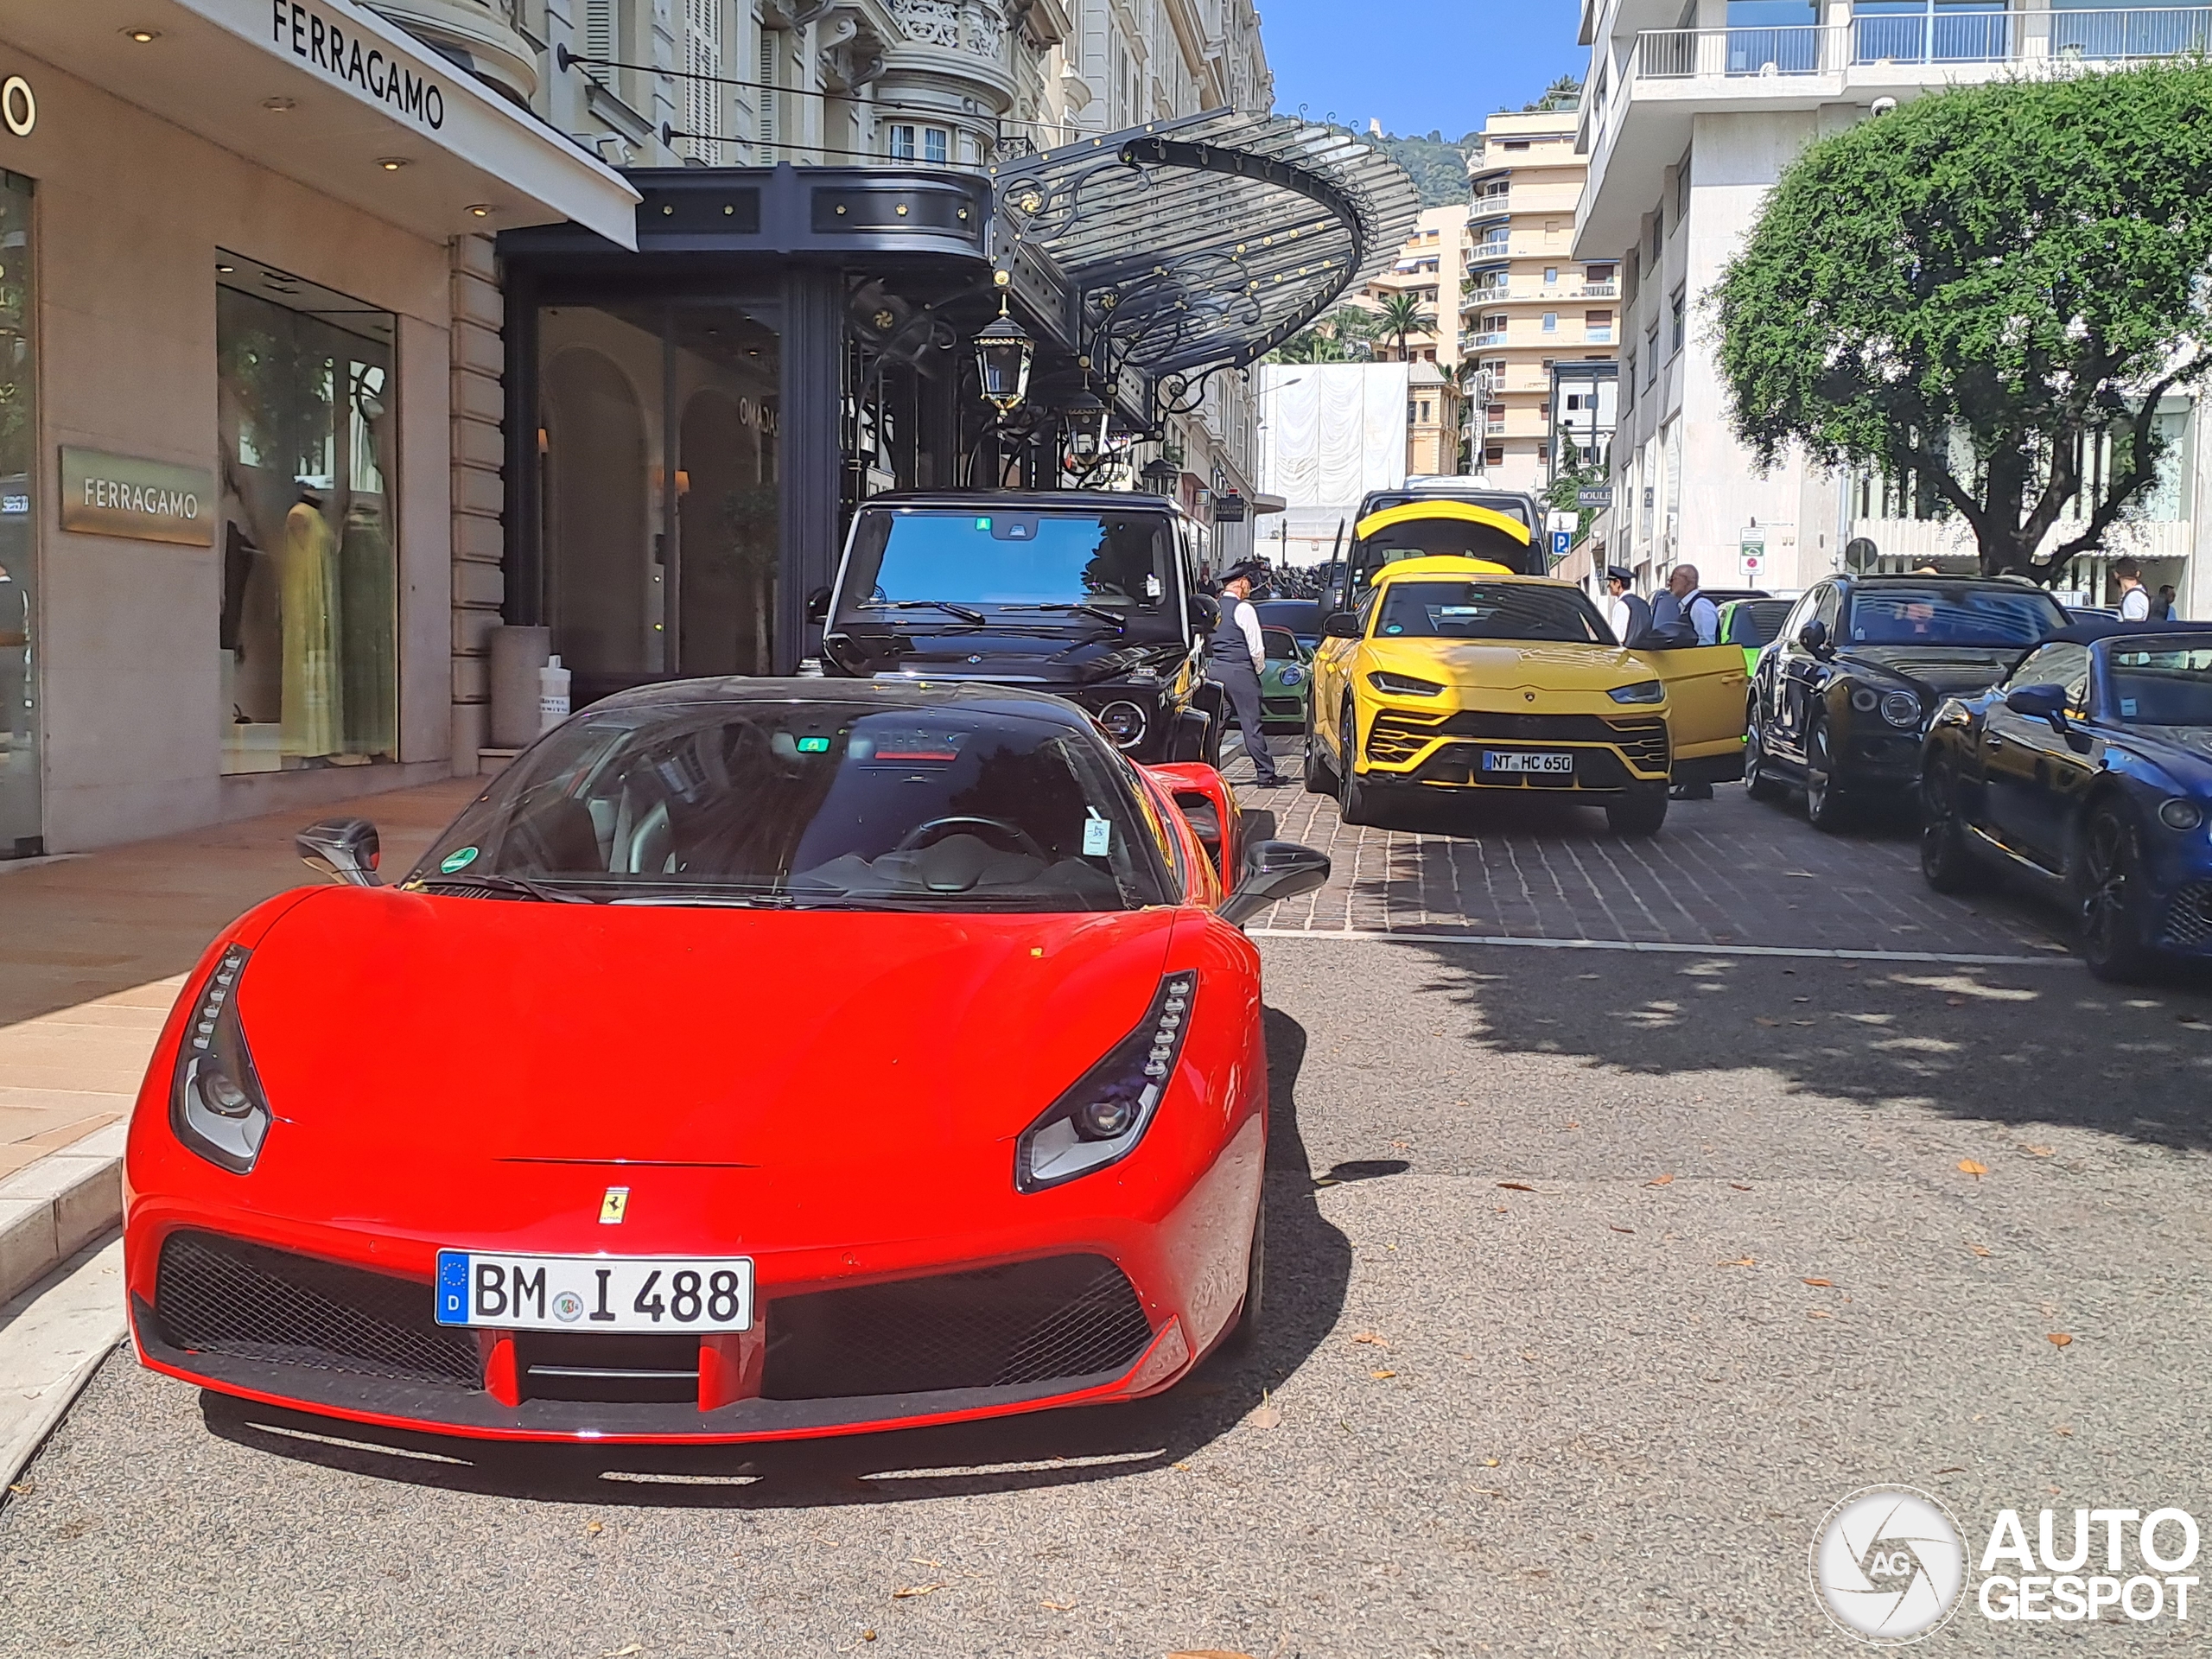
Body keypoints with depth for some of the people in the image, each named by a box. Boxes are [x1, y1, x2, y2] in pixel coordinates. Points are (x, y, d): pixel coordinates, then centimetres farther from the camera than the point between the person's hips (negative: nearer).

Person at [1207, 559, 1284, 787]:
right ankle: (1265, 774, 4)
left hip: (1214, 669, 7)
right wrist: (1259, 668, 6)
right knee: (1251, 725, -2)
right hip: (1239, 672, -6)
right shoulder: (1243, 609, -11)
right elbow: (1256, 648, -11)